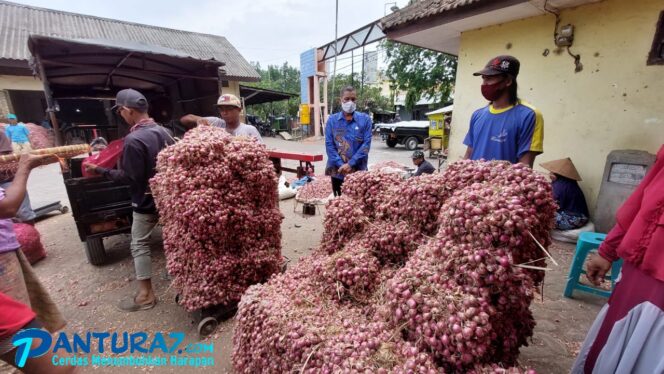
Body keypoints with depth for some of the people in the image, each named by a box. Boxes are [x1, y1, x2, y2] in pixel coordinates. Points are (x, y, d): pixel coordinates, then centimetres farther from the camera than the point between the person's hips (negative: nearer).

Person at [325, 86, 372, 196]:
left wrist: (351, 164, -15)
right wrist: (341, 165, -13)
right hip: (338, 171, 1)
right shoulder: (332, 120, 2)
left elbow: (366, 144, -7)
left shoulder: (365, 119, 0)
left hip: (358, 171, -1)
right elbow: (329, 144, -3)